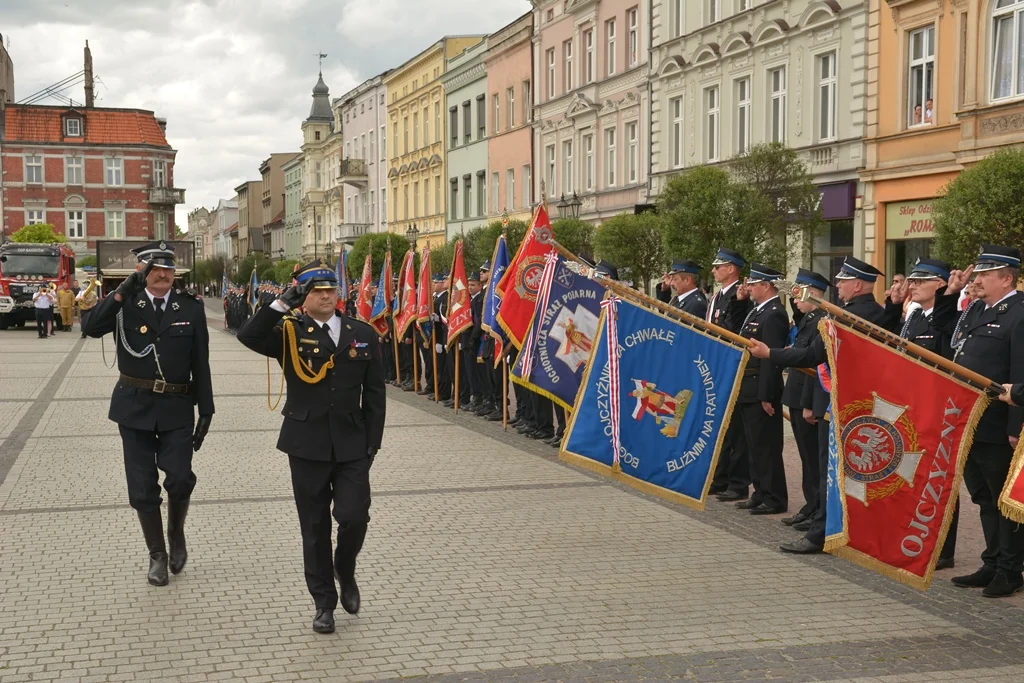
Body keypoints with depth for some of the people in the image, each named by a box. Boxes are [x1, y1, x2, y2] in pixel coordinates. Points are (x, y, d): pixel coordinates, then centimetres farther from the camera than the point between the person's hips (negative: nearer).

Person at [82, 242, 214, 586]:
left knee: (180, 478, -12)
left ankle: (176, 533, 18)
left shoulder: (191, 308, 1)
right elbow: (90, 328, -19)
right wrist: (123, 291, -26)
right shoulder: (125, 305, -1)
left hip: (176, 408, 0)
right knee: (142, 488, 5)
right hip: (135, 407, 1)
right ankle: (157, 554, 22)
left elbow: (201, 364, 2)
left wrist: (205, 411, 0)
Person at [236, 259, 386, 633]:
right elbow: (248, 336, -22)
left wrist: (372, 444, 1)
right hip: (307, 445, -1)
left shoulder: (364, 335, 4)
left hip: (352, 445, 1)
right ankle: (324, 602, 22)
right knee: (314, 528, 7)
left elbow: (374, 395, 6)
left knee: (354, 517, -7)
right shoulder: (289, 332, -2)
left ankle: (345, 571, 25)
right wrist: (283, 304, -26)